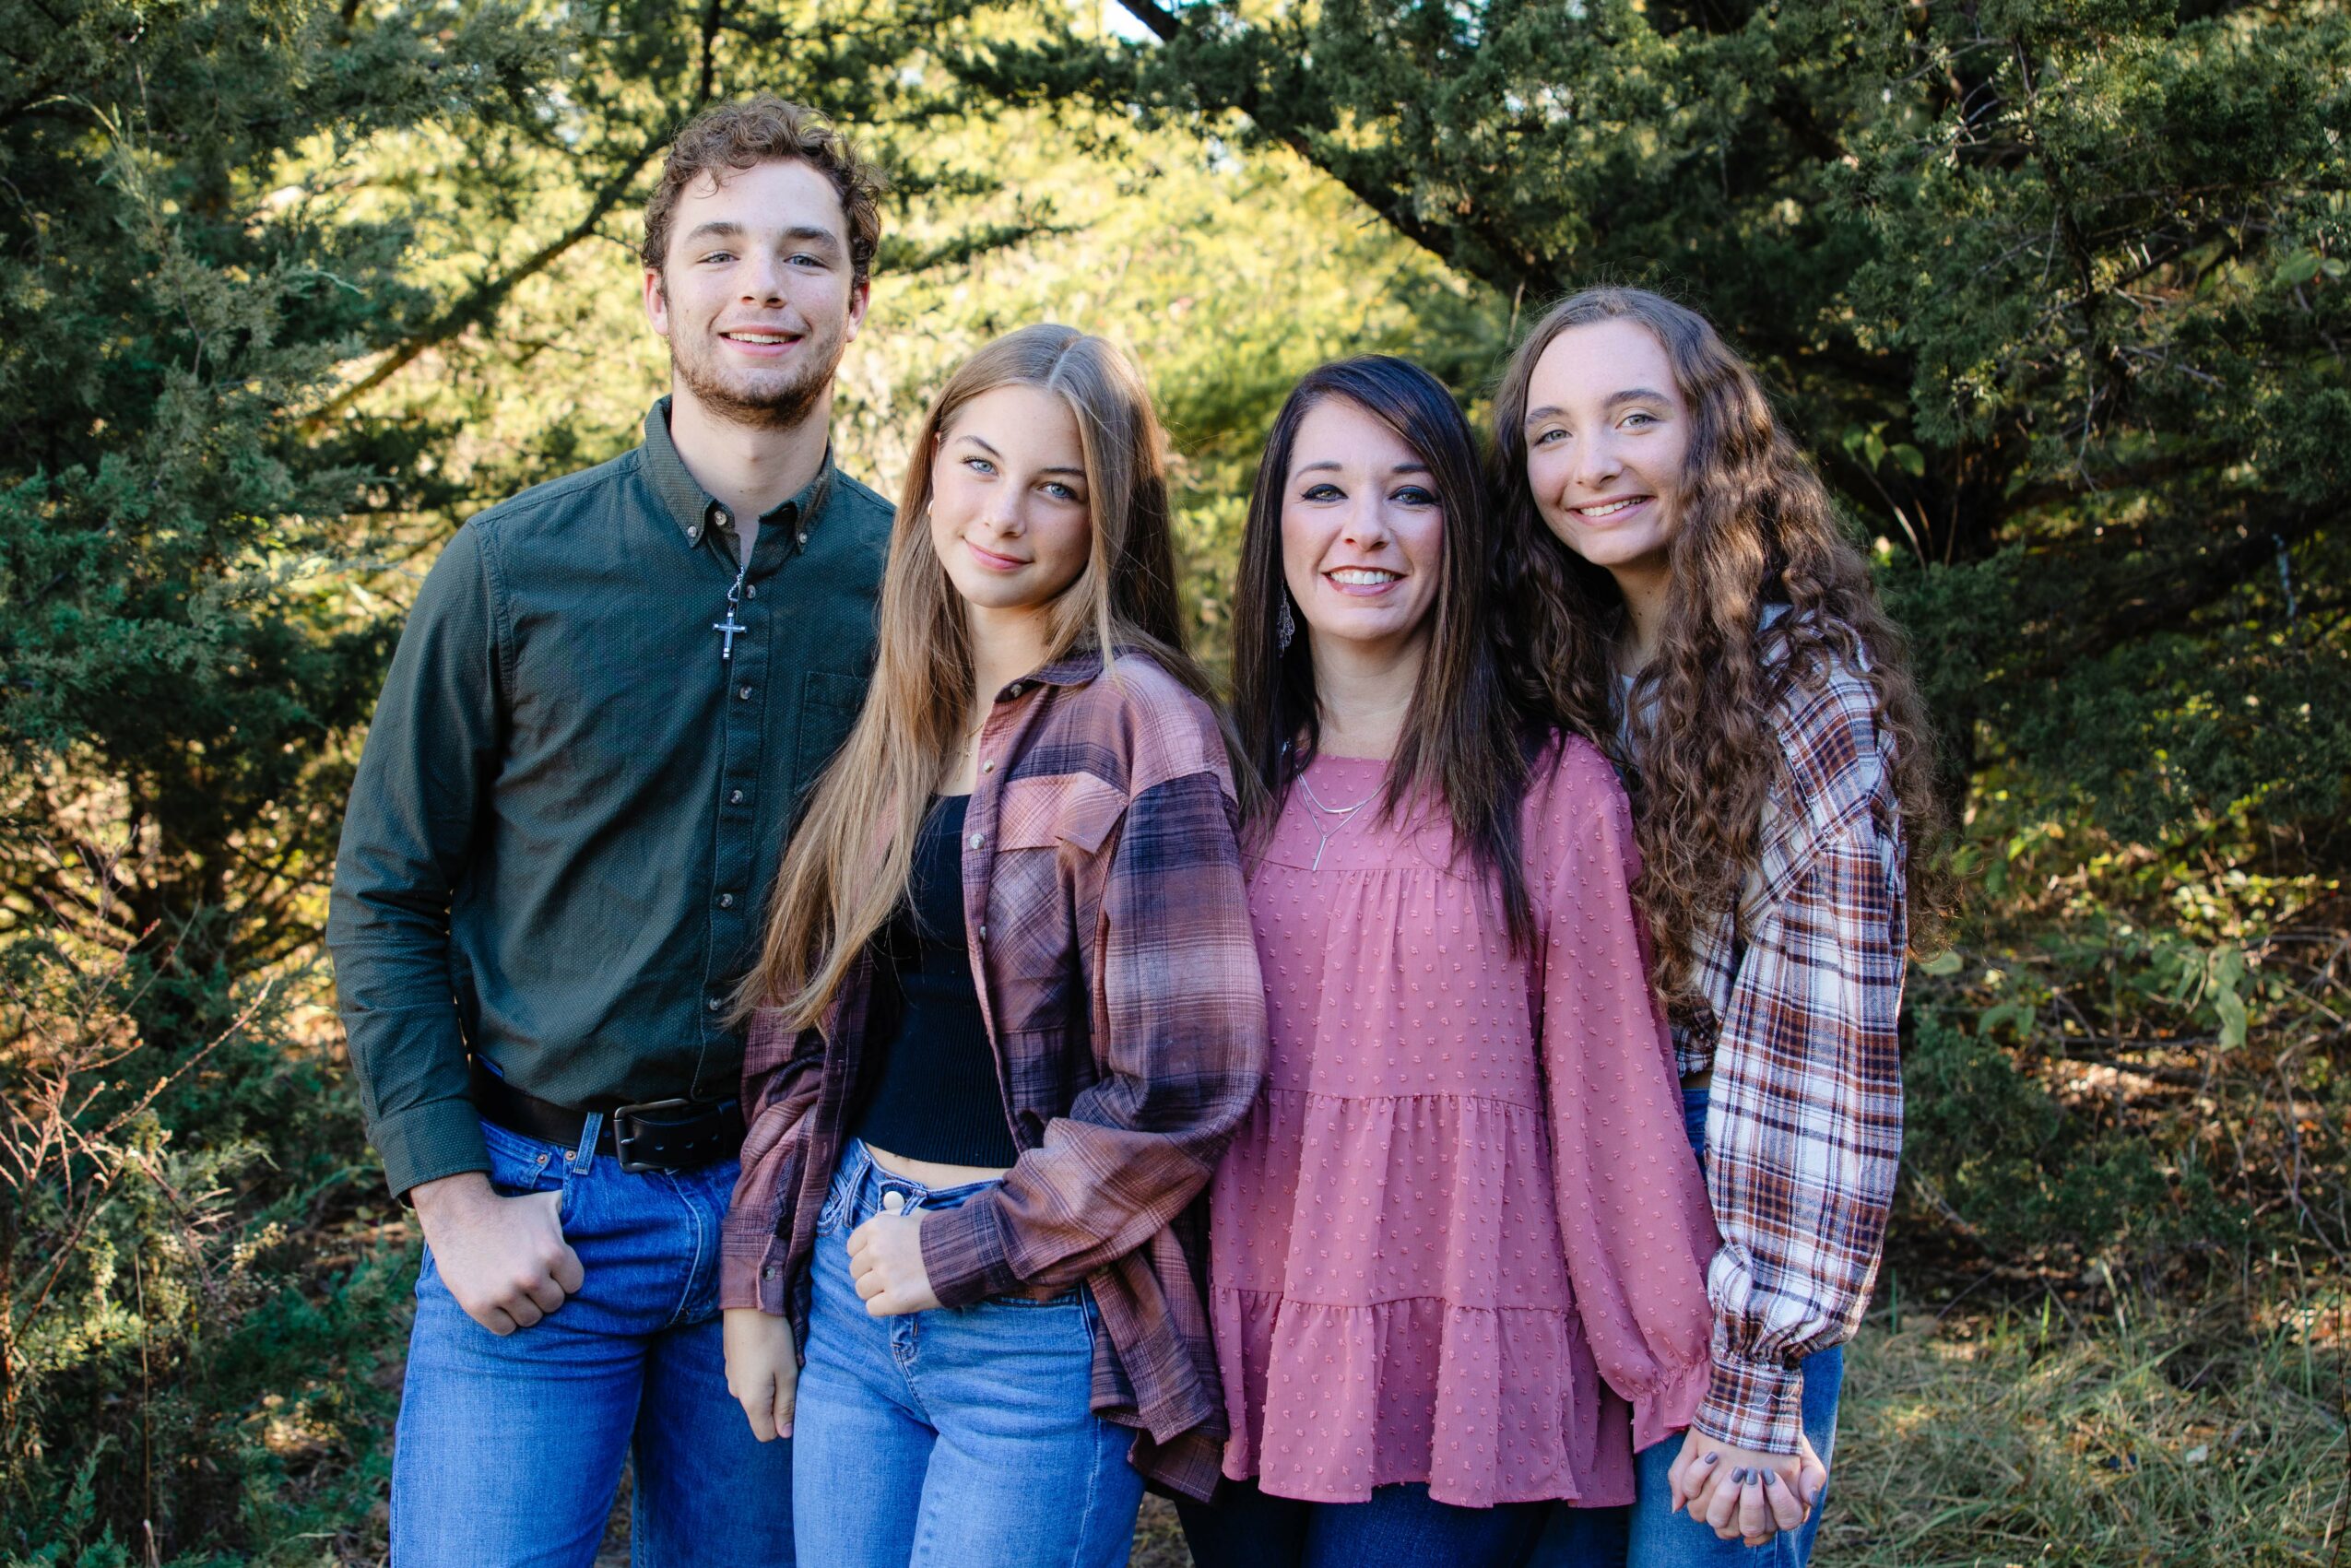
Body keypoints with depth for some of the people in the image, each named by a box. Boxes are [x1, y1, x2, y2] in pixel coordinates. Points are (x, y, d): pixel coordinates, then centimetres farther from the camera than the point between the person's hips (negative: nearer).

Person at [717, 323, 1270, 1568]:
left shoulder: (1136, 726, -11)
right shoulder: (896, 722, 9)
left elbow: (1182, 1078, -16)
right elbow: (800, 1029, 12)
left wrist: (965, 1250, -11)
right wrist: (755, 1279, 7)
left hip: (1037, 1315, -6)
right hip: (850, 1278, 6)